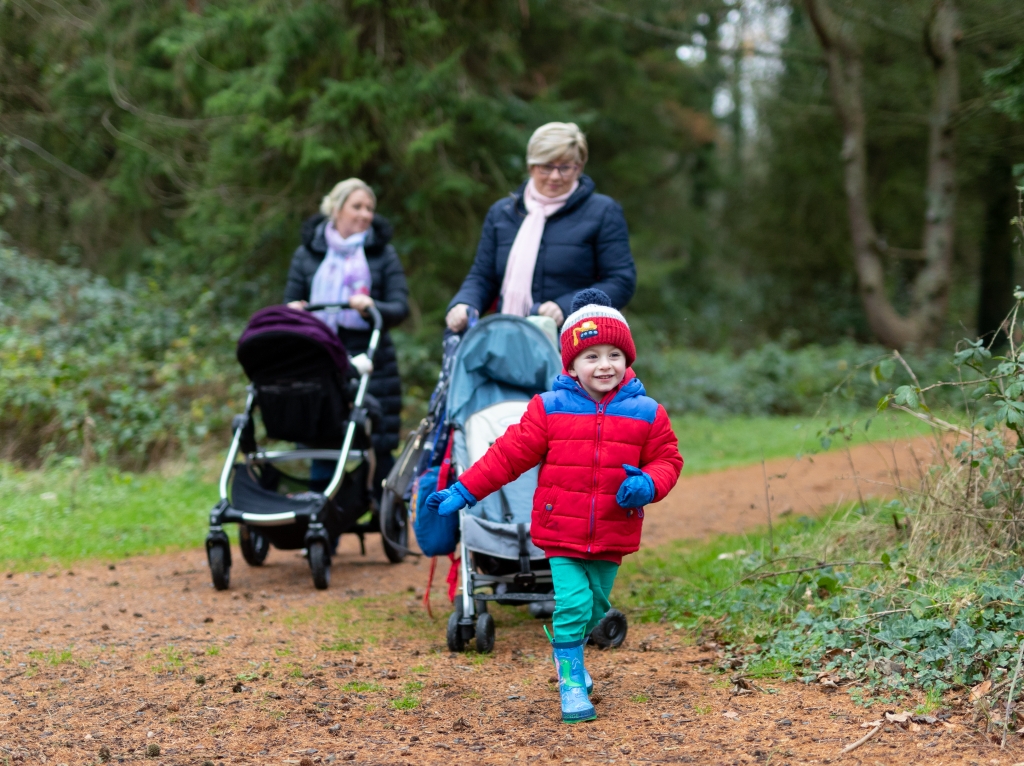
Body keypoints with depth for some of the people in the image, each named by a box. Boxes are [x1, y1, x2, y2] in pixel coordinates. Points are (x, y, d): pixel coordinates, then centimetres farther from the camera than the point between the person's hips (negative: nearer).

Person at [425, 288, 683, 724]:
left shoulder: (646, 413, 0)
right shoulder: (550, 409, -4)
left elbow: (667, 460, 6)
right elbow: (509, 454, -1)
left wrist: (647, 484, -17)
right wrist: (464, 491, -3)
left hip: (612, 536, 3)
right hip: (561, 532, -2)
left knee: (595, 608, 15)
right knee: (573, 603, -12)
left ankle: (567, 648, 44)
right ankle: (571, 683, 1)